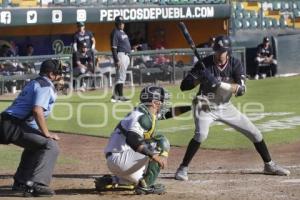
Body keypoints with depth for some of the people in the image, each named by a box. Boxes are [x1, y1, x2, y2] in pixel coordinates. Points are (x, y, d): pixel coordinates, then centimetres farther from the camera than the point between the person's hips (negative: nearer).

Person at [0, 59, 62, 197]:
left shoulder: (34, 83, 24)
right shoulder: (46, 86, -7)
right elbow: (37, 110, -21)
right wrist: (47, 133, -14)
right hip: (14, 127, -10)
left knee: (35, 145, 33)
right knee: (50, 146, -14)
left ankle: (21, 182, 35)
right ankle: (35, 185, -23)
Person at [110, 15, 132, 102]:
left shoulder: (123, 32, 17)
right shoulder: (115, 33, -12)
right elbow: (114, 48, -18)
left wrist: (128, 57, 20)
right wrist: (116, 60, -23)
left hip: (126, 55, 10)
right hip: (120, 55, -10)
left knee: (121, 76, 12)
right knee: (121, 76, -10)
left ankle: (115, 96, 18)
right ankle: (120, 96, -9)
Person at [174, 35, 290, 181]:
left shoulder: (235, 64, -11)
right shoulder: (205, 64, -17)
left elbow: (241, 90, -24)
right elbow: (184, 86, -18)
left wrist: (219, 83, -37)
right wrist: (200, 79, -36)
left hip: (225, 106, 4)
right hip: (205, 107, -4)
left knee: (255, 133, 5)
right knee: (201, 134, -31)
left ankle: (269, 165, 24)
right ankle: (182, 169, -20)